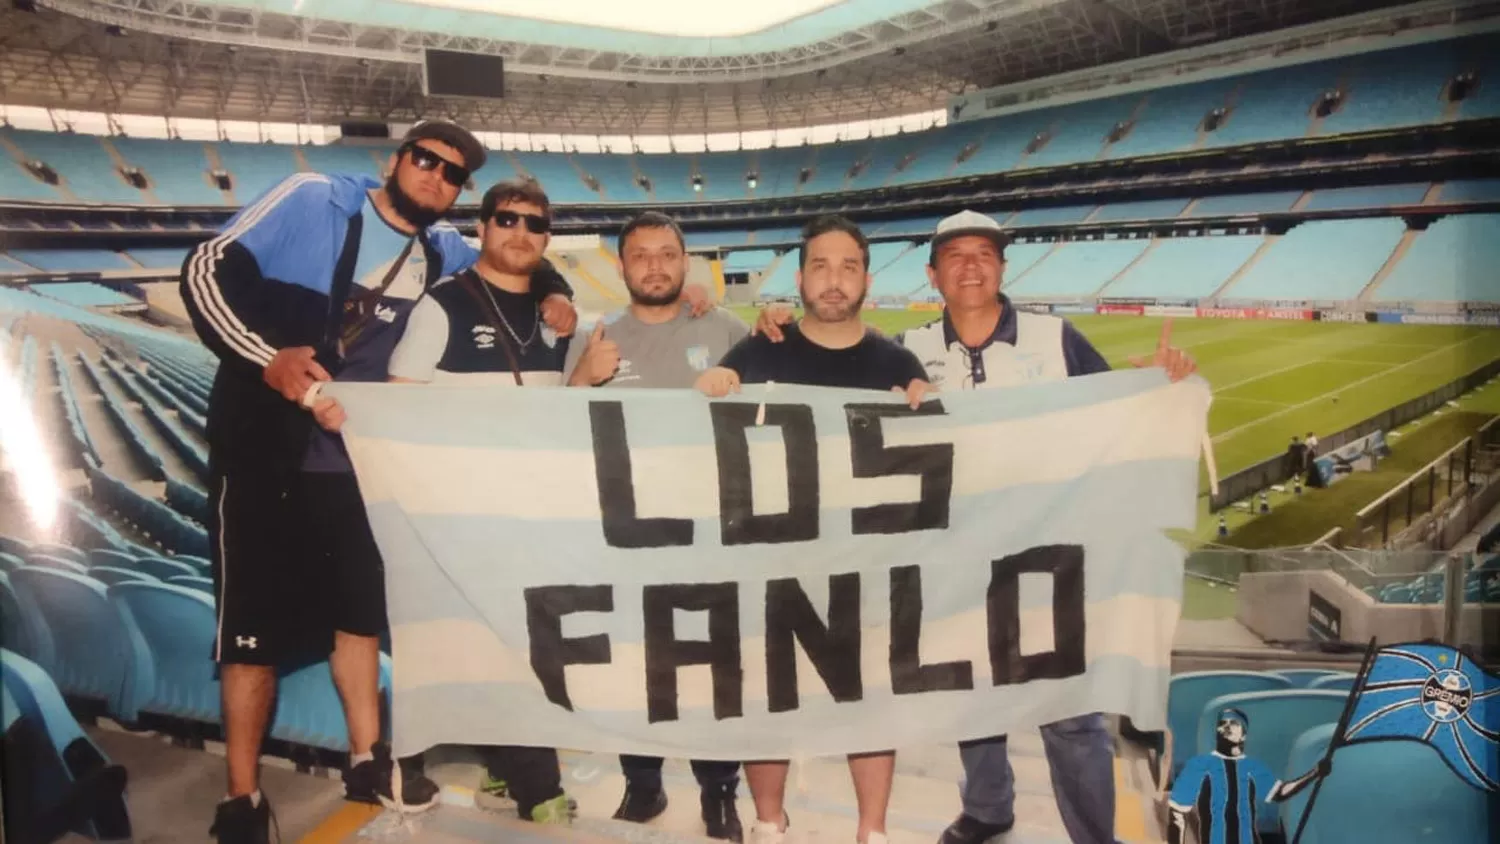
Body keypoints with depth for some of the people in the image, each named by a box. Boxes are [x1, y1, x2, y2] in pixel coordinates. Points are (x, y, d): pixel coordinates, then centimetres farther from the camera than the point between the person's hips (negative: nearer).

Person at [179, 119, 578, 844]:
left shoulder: (442, 249, 6)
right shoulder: (313, 200, -9)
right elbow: (208, 268, -13)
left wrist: (552, 294, 2)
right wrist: (266, 357, -27)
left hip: (353, 454, 6)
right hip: (265, 448, -5)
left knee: (360, 605, 14)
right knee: (255, 620, 0)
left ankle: (367, 760, 31)